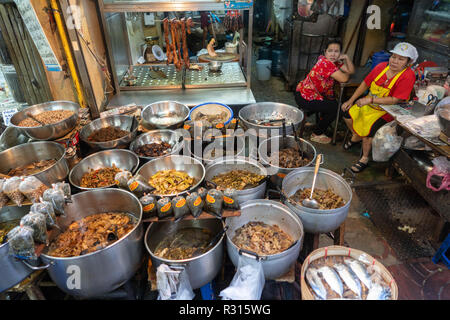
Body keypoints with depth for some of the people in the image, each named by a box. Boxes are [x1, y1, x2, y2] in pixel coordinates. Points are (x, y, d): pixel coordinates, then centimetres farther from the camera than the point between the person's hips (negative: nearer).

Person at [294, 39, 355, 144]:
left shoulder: (335, 62, 6)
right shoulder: (325, 63, -24)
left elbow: (351, 71, 7)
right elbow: (344, 79, -25)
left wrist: (346, 58, -5)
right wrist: (346, 73, -3)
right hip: (304, 99, -10)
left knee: (332, 100, 23)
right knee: (334, 107, -2)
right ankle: (317, 135, 12)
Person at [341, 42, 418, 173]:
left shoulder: (408, 75, -23)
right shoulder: (381, 66, -7)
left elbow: (395, 100, -26)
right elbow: (365, 83, 3)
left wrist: (371, 99, -32)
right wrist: (351, 100, -1)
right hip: (370, 103, 6)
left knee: (369, 127, -25)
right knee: (348, 113, -4)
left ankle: (365, 159, -3)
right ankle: (357, 136, 27)